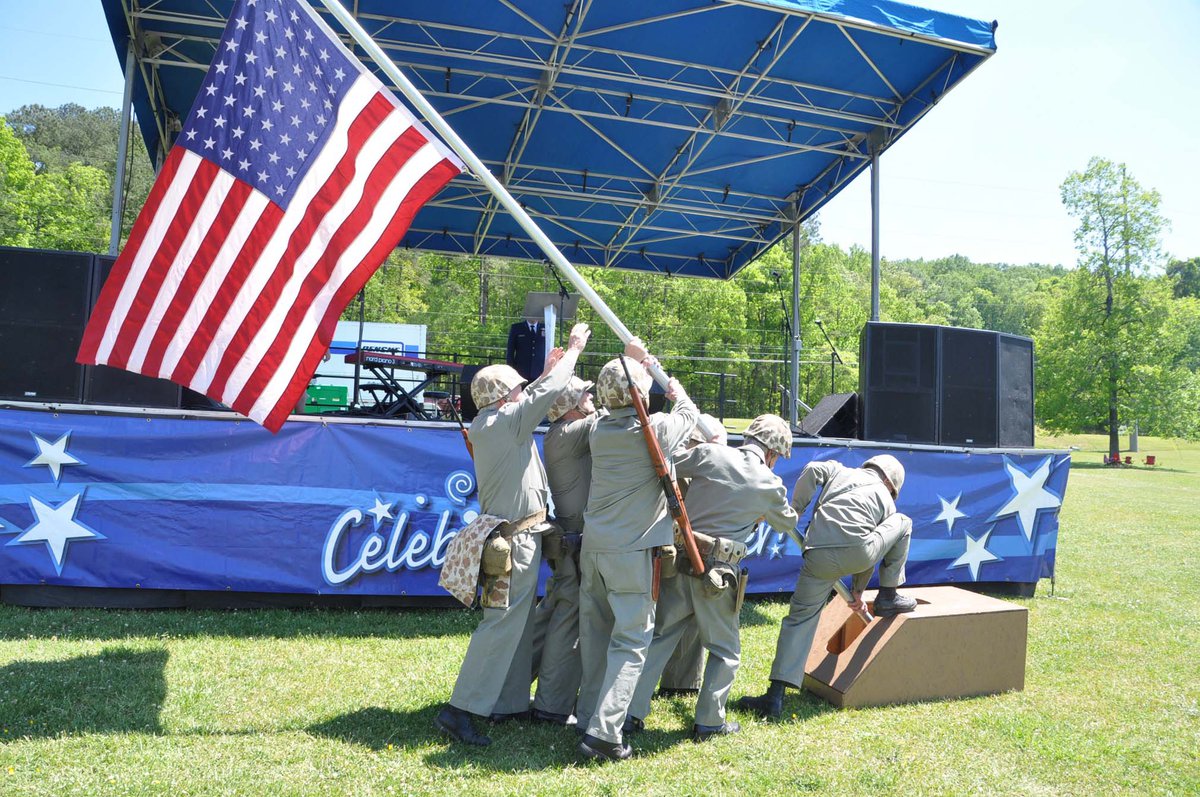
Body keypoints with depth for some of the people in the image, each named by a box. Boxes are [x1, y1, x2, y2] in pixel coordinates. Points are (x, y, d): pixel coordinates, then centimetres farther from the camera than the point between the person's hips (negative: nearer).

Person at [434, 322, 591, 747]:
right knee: (503, 623, -8)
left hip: (506, 533, 10)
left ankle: (509, 703, 24)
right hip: (518, 538, -10)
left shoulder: (484, 425, 10)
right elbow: (546, 394, -16)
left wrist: (547, 372, 25)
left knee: (521, 622, 16)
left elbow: (531, 402, 27)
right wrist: (574, 349, -2)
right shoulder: (505, 422, -17)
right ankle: (461, 710, -7)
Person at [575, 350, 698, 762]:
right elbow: (689, 415, 10)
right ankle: (603, 732, -8)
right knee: (631, 641, -2)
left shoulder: (600, 430, 2)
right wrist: (678, 393, 32)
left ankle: (589, 716, 25)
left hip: (593, 546, 6)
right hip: (632, 551, -6)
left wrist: (630, 363, 27)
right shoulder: (656, 428, -11)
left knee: (596, 634, 16)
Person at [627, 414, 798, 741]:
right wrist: (788, 509, 39)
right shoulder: (770, 485, -1)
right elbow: (786, 523, 18)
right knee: (724, 650, 16)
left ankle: (632, 710, 15)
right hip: (717, 573, -2)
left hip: (680, 560, 3)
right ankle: (709, 721, 18)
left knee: (660, 635, 13)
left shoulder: (710, 454, -2)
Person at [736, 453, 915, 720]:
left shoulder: (840, 470, 28)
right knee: (902, 522, 27)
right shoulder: (886, 500, 25)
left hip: (819, 557, 1)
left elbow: (812, 470, 5)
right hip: (856, 553, -1)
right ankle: (887, 598, 30)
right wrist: (858, 590, 38)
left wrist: (794, 510, 12)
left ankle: (775, 697, 1)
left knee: (800, 618, 10)